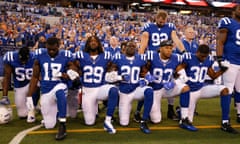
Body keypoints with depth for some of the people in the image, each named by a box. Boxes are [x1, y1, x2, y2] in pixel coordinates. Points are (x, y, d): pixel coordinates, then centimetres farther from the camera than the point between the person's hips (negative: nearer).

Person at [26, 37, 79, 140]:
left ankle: (62, 126, -32)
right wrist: (29, 97, 1)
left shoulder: (66, 56, -5)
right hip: (45, 92, 3)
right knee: (49, 125, 3)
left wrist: (65, 75, -20)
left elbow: (74, 74, 2)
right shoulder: (40, 55, -1)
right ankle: (56, 112, 38)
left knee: (59, 92, -42)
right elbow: (35, 77, 4)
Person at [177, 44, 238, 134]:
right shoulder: (188, 58, -13)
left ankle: (225, 123, -17)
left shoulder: (209, 60, 2)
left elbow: (213, 76, 14)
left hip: (202, 88, 4)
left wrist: (223, 69, -2)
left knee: (224, 89, -21)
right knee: (188, 120, -5)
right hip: (190, 91, -4)